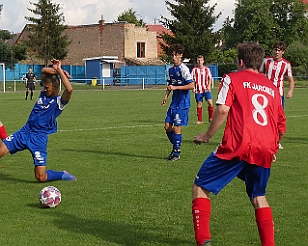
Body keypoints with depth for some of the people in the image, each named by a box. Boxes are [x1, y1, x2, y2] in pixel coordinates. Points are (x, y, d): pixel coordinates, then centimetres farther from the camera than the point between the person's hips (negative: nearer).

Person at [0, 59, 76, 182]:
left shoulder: (59, 101, -8)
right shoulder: (44, 92, 10)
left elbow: (69, 89, -30)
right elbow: (44, 71, 9)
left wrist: (59, 70, -26)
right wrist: (56, 70, -6)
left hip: (39, 137, -6)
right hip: (25, 131, 6)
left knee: (41, 177, -7)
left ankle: (63, 175, 21)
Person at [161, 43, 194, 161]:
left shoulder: (183, 69, -13)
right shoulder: (171, 69, 11)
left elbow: (191, 85, -19)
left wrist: (175, 87, -21)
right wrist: (165, 97, 9)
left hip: (182, 103, -8)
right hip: (174, 102, 8)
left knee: (177, 127, -6)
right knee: (167, 126, 5)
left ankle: (177, 153, 5)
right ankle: (175, 147, 23)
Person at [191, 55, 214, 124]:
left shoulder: (207, 69, 6)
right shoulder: (194, 69, 3)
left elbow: (210, 78, 9)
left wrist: (209, 86, -5)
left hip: (206, 89, 0)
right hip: (198, 90, 0)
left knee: (210, 102, -13)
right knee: (199, 104, 3)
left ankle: (211, 118, 2)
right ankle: (199, 120, 12)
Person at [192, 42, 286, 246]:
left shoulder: (232, 79, 7)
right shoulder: (272, 87, 21)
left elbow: (222, 109, -8)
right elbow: (282, 128, 21)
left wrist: (207, 135, 3)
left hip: (237, 146, -5)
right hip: (265, 151, 5)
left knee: (200, 187, 7)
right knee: (258, 197, 23)